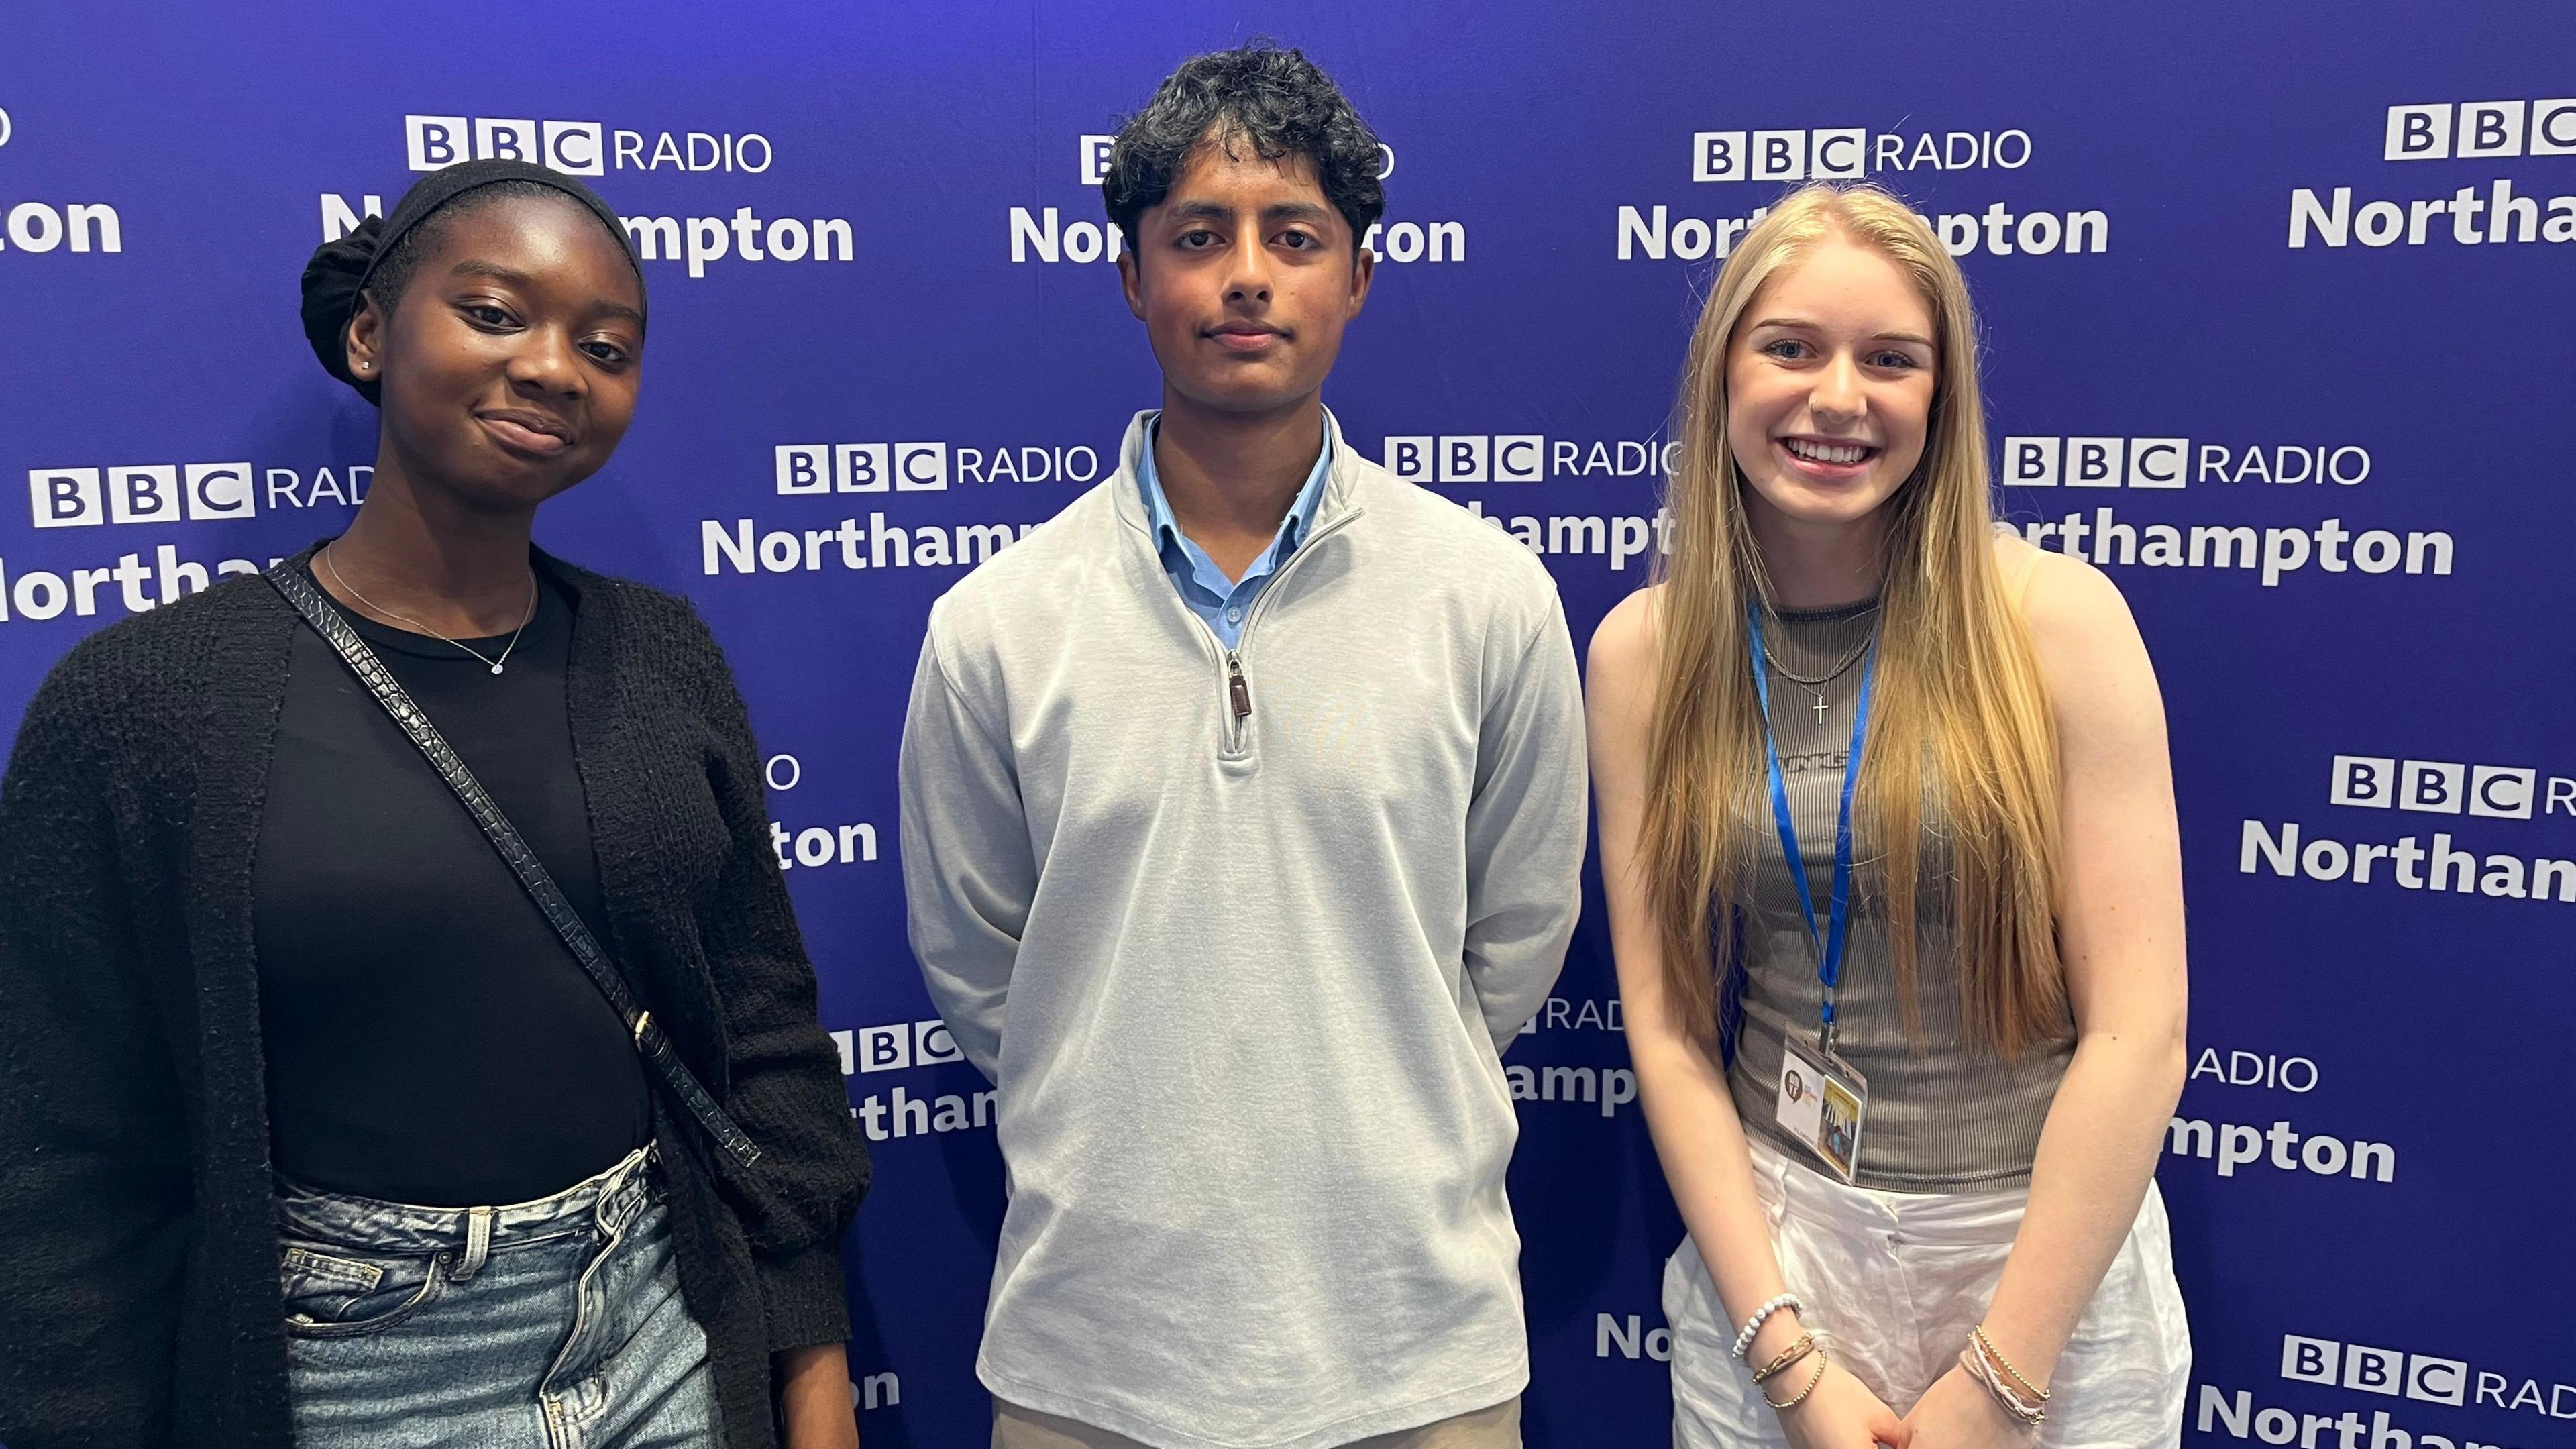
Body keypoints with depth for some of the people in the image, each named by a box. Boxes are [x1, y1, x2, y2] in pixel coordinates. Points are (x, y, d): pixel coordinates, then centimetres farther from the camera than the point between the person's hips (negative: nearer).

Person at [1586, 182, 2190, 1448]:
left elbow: (2139, 1035, -12)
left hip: (2049, 1250, -1)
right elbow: (1666, 1027, -4)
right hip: (1769, 1244, 2)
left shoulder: (2058, 618, -11)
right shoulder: (1643, 652, -5)